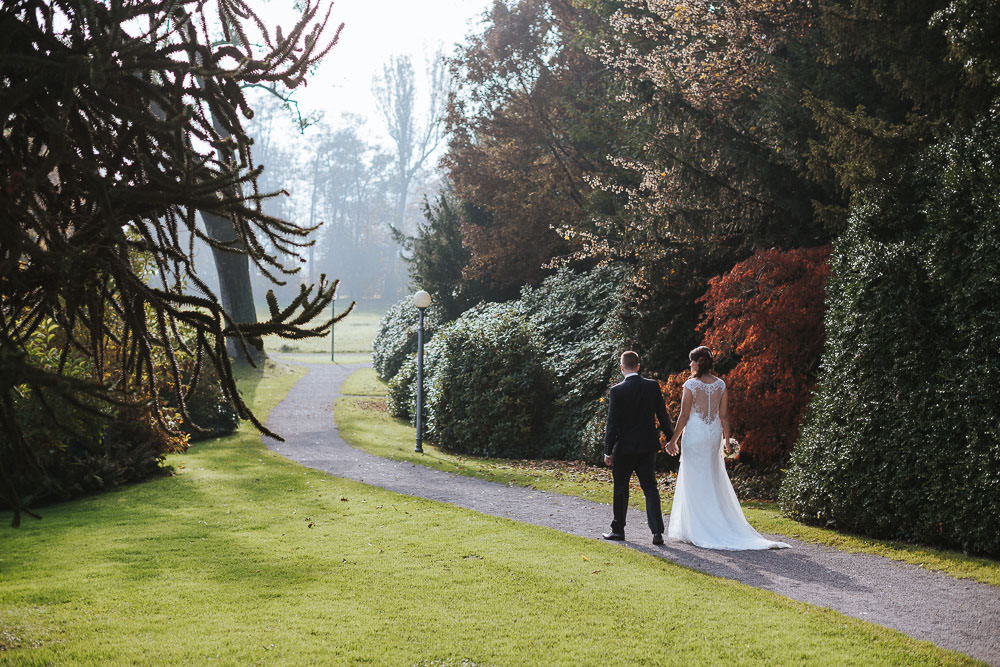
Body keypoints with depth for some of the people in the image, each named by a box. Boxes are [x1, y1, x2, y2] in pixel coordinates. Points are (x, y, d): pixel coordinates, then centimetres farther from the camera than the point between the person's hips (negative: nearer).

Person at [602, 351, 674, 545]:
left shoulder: (617, 391, -11)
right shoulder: (653, 386, -2)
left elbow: (612, 423, -11)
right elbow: (662, 415, 2)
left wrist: (608, 451, -5)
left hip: (624, 447, -3)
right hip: (647, 446, 3)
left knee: (621, 488, 11)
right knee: (650, 487, 6)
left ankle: (618, 529, 21)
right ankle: (657, 531, -5)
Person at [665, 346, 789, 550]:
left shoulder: (690, 385, -12)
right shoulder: (721, 384, 3)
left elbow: (684, 416, -11)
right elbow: (724, 415, 5)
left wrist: (673, 440, -3)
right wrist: (726, 439, 16)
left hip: (694, 434, -5)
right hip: (714, 434, 5)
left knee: (695, 482, 1)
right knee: (714, 481, 14)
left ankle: (698, 531, 2)